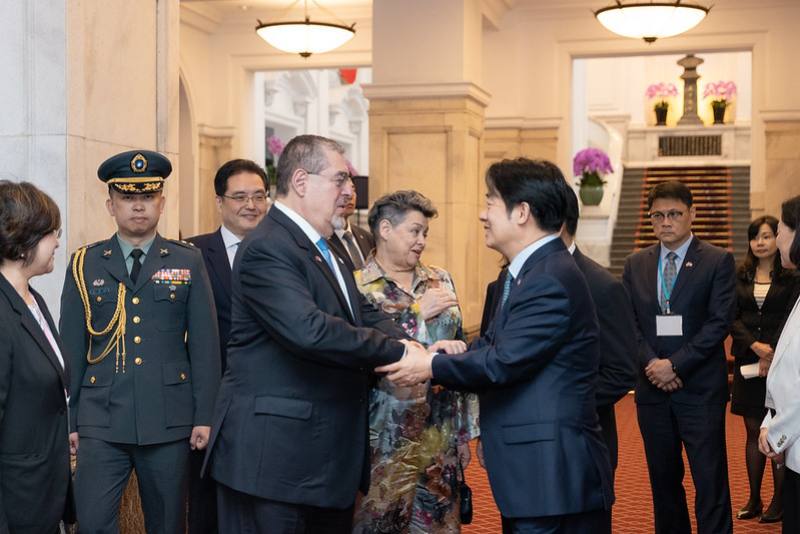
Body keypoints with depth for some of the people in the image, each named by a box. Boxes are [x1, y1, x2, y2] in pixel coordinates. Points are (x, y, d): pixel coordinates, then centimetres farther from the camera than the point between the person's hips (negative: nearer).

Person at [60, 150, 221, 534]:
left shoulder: (188, 262, 5)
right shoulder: (84, 265, 6)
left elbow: (204, 343, 3)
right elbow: (72, 347, 6)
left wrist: (204, 415, -2)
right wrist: (70, 419, 4)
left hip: (169, 420, 0)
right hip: (102, 421, 0)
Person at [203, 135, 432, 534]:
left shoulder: (324, 246, 16)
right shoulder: (267, 249, -17)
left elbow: (364, 313, 13)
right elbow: (309, 330, -29)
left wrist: (410, 345, -8)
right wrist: (397, 351, -21)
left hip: (331, 450, 10)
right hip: (274, 454, -9)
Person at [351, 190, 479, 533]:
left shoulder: (441, 281, 9)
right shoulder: (358, 287, -5)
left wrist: (464, 430, 8)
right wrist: (417, 313, -17)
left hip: (441, 438, 5)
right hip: (388, 439, -4)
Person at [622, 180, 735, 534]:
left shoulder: (718, 261, -2)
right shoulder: (635, 265, 10)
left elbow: (720, 323, -9)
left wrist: (675, 365, -14)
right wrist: (651, 364, -10)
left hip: (700, 389, -4)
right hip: (653, 388, 4)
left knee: (710, 481, -4)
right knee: (663, 481, 11)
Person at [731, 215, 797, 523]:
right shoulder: (740, 277, 9)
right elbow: (733, 319, 3)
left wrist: (771, 355, -15)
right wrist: (755, 345, -12)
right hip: (747, 361, 4)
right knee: (753, 431, 8)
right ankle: (754, 499, 13)